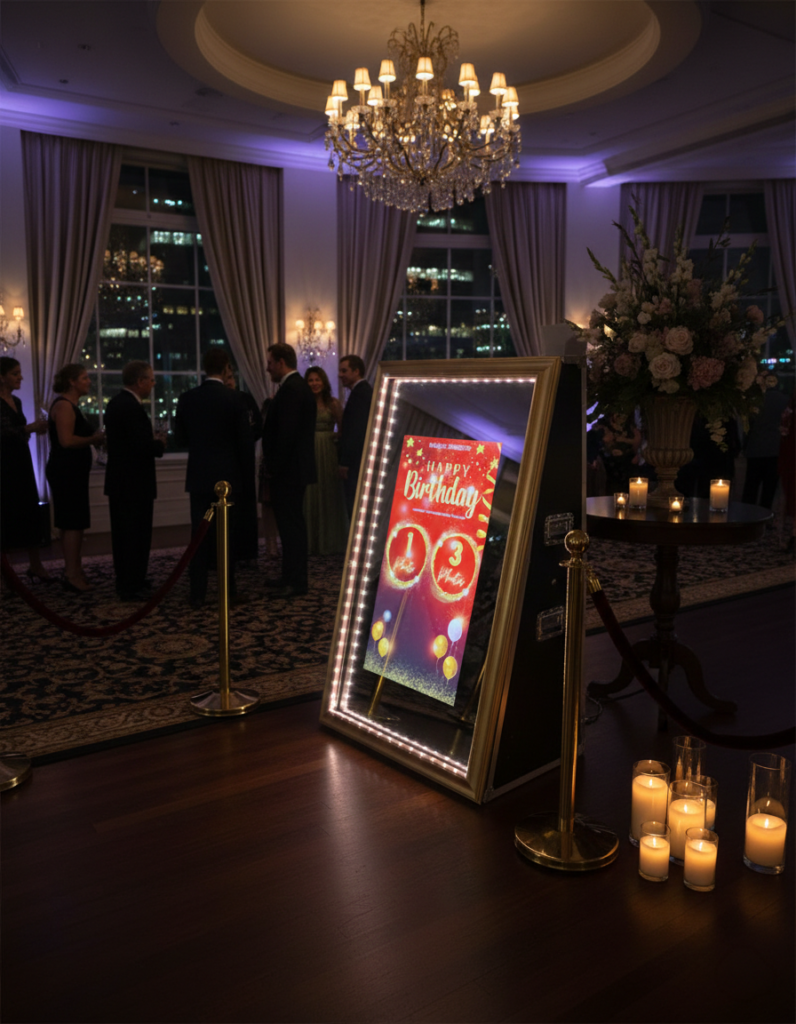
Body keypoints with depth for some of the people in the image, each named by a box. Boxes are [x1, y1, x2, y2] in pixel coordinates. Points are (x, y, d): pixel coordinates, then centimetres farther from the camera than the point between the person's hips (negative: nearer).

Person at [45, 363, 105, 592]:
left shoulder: (70, 405, 17)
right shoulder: (63, 405, -15)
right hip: (66, 472, -10)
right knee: (73, 523, -7)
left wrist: (94, 437, 8)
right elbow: (66, 440, -25)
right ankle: (72, 575, -1)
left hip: (72, 472, 10)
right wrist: (94, 439, -13)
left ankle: (74, 570, 23)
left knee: (74, 522, 14)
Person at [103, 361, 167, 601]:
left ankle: (125, 582, 28)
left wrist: (153, 440, 6)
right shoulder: (132, 408, -21)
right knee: (137, 534, -2)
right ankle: (132, 588, 4)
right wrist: (160, 443, -8)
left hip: (118, 480, 10)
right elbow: (143, 447, -26)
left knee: (122, 533, 17)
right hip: (135, 483, -10)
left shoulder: (116, 402, 10)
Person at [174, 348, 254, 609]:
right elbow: (245, 444, -7)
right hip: (227, 477, -2)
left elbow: (180, 439, 8)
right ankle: (229, 592, 10)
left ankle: (197, 593, 10)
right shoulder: (233, 399, -9)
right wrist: (248, 481, 1)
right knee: (226, 534, 5)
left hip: (198, 477, 3)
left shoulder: (186, 399, 0)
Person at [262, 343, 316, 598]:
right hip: (294, 468, 10)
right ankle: (291, 575, 25)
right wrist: (272, 466, 16)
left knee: (291, 523, -5)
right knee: (290, 522, 16)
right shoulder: (297, 386, 16)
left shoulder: (291, 390, -16)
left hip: (289, 471, -10)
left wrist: (273, 469, -16)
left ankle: (297, 582, 2)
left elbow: (286, 434, -22)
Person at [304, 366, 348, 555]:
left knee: (329, 495, 5)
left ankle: (330, 542, 15)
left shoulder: (334, 403, 4)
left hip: (328, 453, 0)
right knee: (309, 496, 2)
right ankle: (310, 543, 10)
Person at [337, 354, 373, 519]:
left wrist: (344, 462, -17)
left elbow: (356, 430, -20)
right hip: (359, 460, 10)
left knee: (355, 510, -8)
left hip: (355, 462, -10)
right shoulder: (365, 390, 17)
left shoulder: (359, 393, -14)